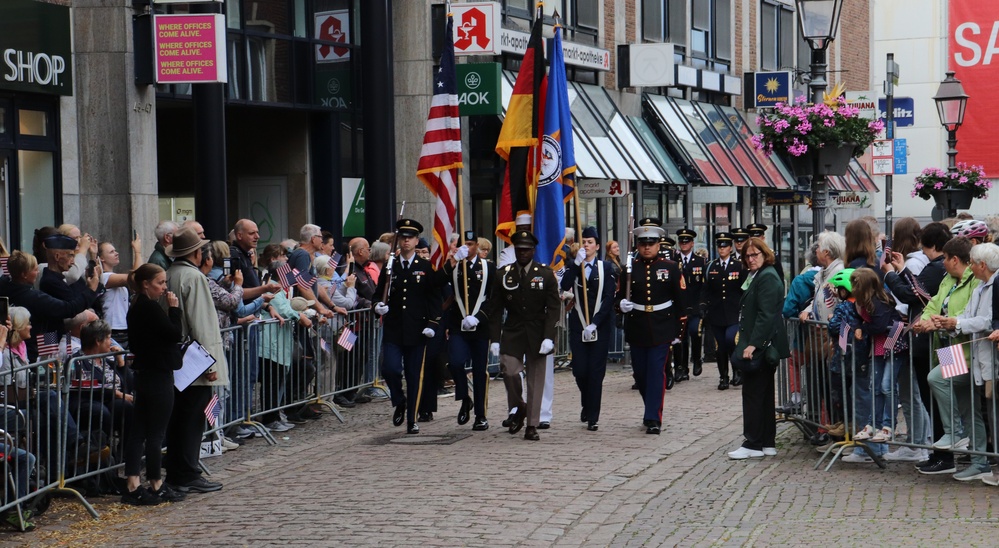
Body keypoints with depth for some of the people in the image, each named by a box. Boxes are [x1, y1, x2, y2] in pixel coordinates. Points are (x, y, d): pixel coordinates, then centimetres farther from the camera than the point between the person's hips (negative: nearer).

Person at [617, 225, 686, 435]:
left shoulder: (671, 268, 1)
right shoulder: (629, 268, 4)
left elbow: (681, 300, 5)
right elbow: (619, 296, 9)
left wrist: (677, 330, 3)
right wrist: (622, 304, -15)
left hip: (661, 329, -2)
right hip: (637, 329, 2)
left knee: (657, 372, -9)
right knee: (640, 374, 9)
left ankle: (653, 419, -8)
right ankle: (652, 410, 29)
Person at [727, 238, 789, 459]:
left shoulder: (767, 277, -14)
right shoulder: (757, 276, 18)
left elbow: (766, 315, -21)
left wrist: (753, 344, -25)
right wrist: (745, 341, 15)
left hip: (761, 347, -11)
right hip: (759, 345, 11)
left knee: (753, 393, -7)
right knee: (763, 393, 13)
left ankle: (753, 445, -5)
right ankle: (767, 443, 18)